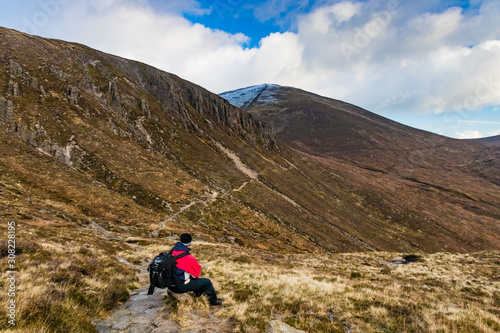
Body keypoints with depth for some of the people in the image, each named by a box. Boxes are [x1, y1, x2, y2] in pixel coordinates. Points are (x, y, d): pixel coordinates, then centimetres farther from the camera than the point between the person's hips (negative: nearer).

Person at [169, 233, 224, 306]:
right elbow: (197, 273, -10)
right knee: (207, 282, 4)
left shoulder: (172, 252, -4)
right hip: (180, 287, -8)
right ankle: (214, 300, 26)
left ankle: (199, 292, 45)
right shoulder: (189, 258, -24)